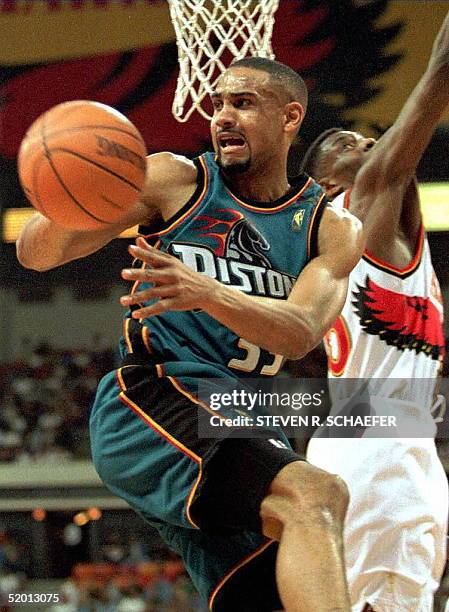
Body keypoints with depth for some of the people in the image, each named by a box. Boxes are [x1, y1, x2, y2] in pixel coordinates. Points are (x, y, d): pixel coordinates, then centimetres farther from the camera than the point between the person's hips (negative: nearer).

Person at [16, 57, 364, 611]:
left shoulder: (333, 229, 11)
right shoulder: (176, 181, 5)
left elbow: (300, 333, -9)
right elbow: (34, 253, -1)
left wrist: (206, 292, -28)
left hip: (244, 422, 6)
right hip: (147, 403, -6)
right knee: (315, 494, -30)